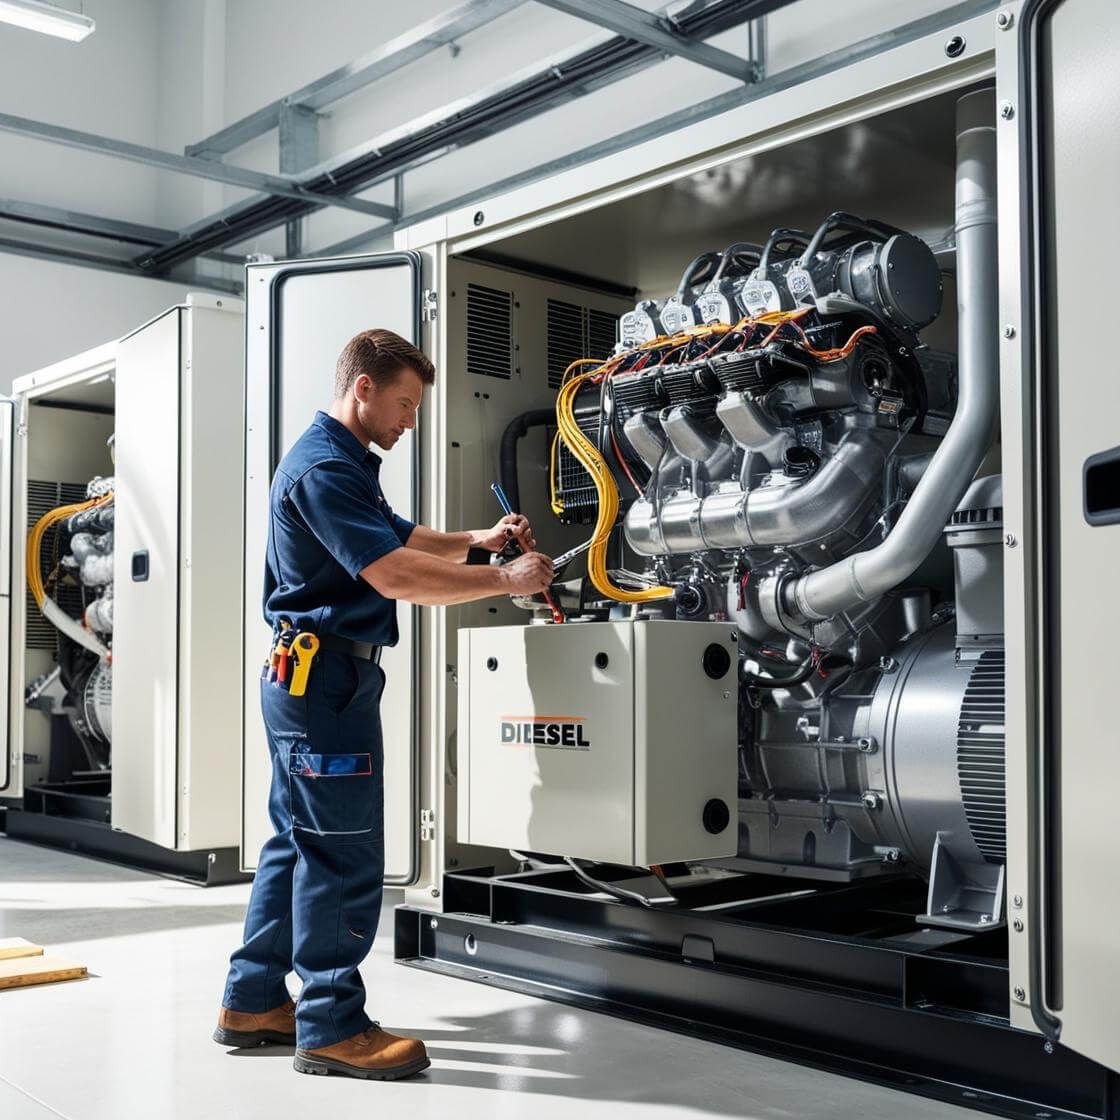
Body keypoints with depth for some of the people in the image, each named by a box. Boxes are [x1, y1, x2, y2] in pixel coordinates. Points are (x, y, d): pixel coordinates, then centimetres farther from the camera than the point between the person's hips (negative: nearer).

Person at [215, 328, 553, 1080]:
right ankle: (331, 1027, 5)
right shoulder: (324, 468, -17)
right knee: (343, 854, -5)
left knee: (300, 843, 15)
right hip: (327, 675, -11)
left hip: (311, 678, 11)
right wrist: (506, 581, -18)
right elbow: (395, 575, -25)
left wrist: (477, 541, 6)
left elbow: (404, 539, 23)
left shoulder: (346, 466, 18)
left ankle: (254, 1003, 24)